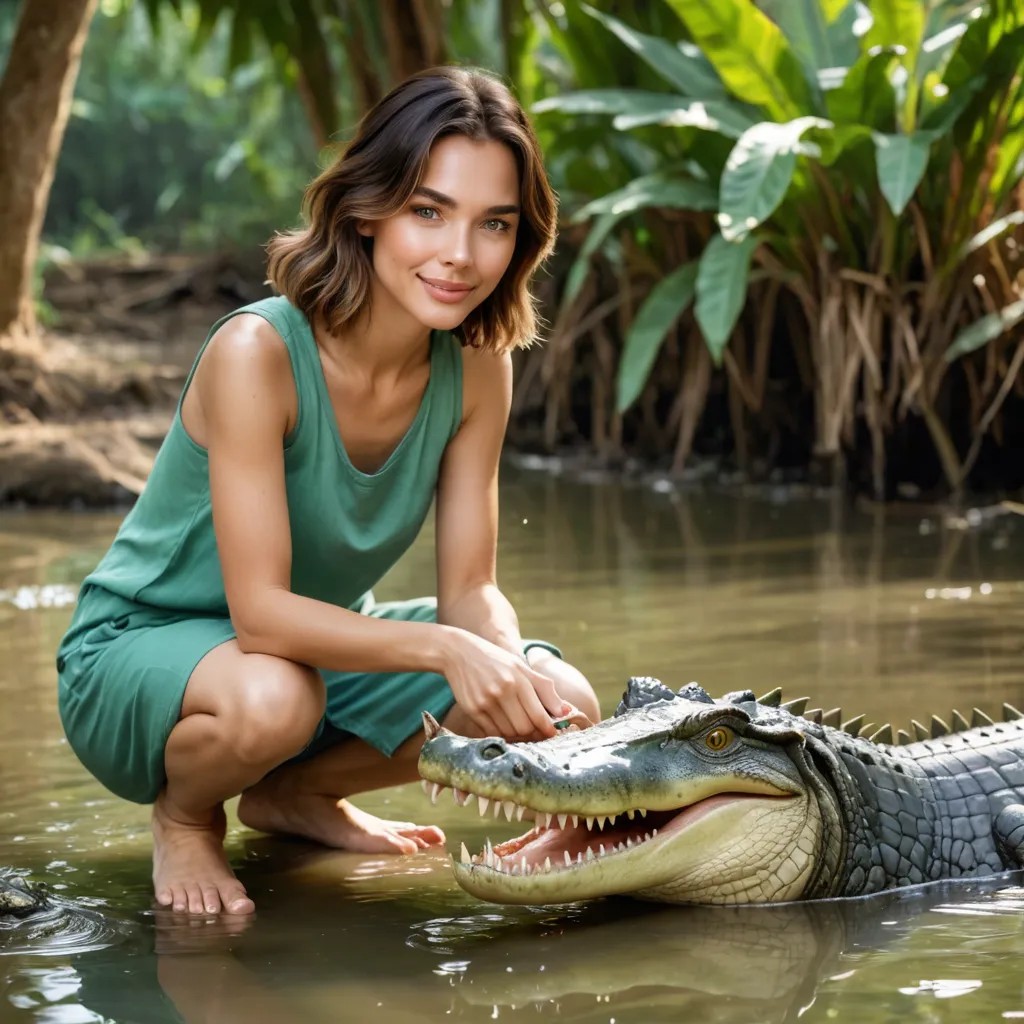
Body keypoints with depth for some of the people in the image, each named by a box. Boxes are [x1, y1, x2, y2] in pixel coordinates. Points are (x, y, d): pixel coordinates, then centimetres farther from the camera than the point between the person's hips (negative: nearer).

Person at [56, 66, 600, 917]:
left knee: (559, 706, -12)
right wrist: (446, 647, -44)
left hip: (325, 643, 6)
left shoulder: (476, 367, -11)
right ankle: (184, 813, -3)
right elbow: (262, 614, -33)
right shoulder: (257, 353, -29)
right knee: (273, 695, -40)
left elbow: (471, 589, -9)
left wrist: (516, 667, -31)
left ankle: (297, 793, 11)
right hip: (137, 652, -6)